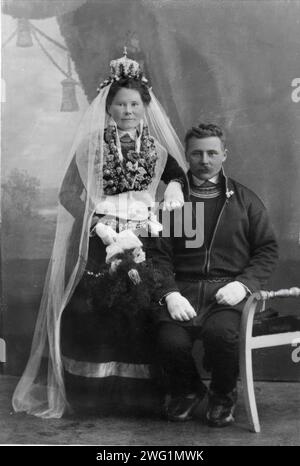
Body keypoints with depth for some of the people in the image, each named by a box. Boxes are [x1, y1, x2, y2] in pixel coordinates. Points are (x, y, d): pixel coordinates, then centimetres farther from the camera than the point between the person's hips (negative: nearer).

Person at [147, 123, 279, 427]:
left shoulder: (245, 200, 13)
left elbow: (267, 249, 9)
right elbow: (158, 254, 6)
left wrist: (244, 283, -9)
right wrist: (169, 292, -12)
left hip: (228, 288, -1)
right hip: (184, 289, 1)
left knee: (220, 332, -32)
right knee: (170, 341, -26)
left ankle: (224, 395, 3)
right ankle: (187, 390, 12)